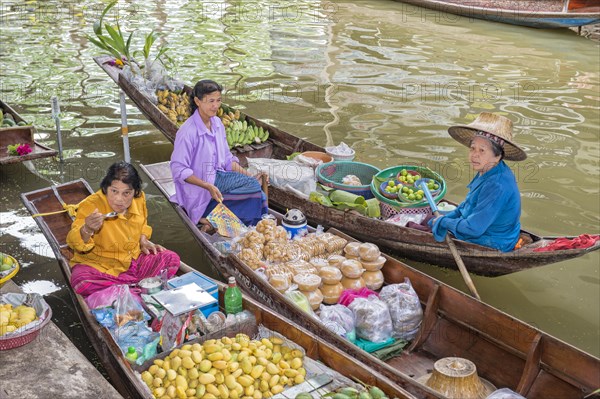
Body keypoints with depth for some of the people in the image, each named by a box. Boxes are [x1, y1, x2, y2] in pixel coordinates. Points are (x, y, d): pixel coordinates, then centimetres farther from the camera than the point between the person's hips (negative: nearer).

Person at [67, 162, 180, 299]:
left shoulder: (139, 198, -4)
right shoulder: (91, 206, -21)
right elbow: (74, 242, -26)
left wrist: (143, 240, 1)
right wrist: (87, 230, -47)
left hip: (133, 260, 5)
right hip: (99, 266, -5)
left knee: (171, 258, -13)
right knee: (81, 282, -36)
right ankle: (140, 294, -24)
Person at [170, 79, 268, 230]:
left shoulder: (217, 123, 4)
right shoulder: (187, 132, -19)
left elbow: (227, 158, 12)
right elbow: (179, 170, -17)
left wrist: (250, 176, 0)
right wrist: (208, 186, -25)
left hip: (218, 178, 8)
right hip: (197, 191, -8)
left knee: (254, 185, -15)